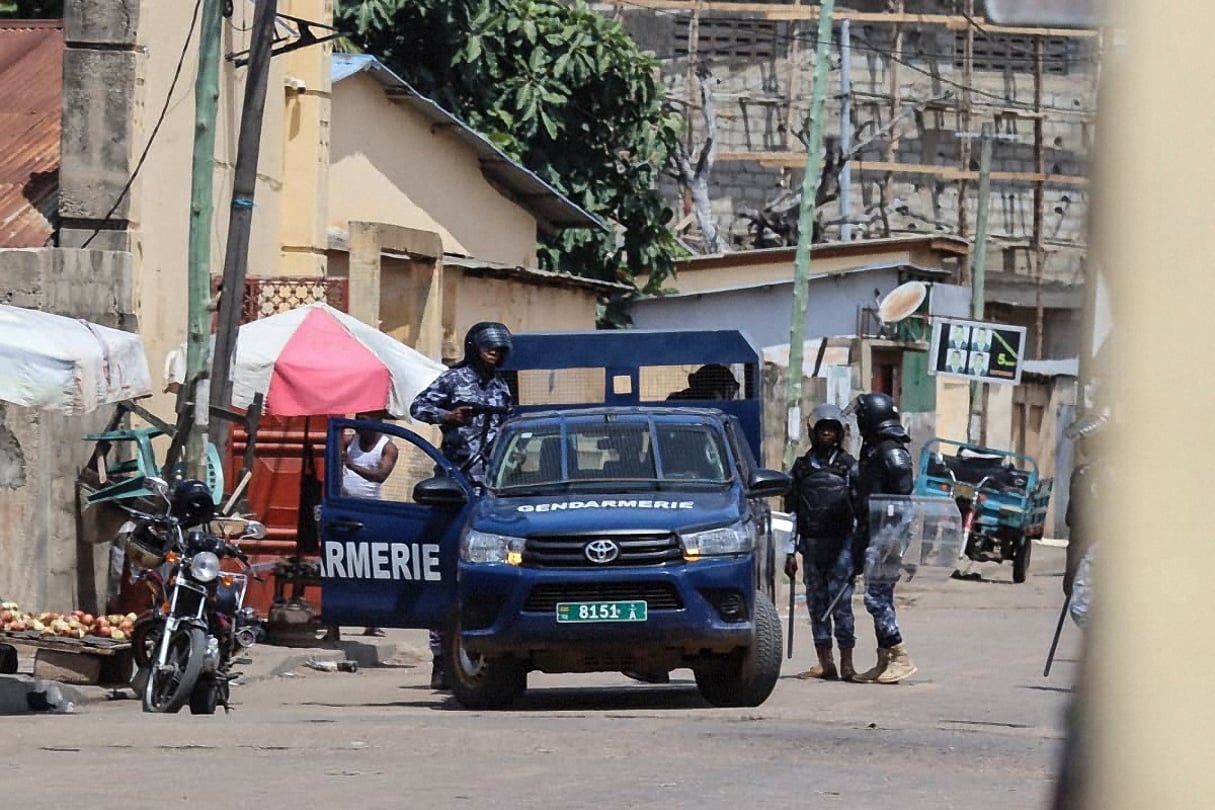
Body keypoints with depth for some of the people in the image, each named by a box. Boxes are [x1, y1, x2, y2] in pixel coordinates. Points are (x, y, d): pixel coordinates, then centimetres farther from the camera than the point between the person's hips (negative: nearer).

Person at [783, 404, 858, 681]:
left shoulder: (848, 466, 4)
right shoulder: (802, 467, 11)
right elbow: (791, 510, 11)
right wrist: (790, 552, 7)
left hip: (841, 544, -3)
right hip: (811, 545, 3)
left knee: (841, 604, -7)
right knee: (817, 605, 5)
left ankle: (846, 663, -4)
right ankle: (825, 664, 9)